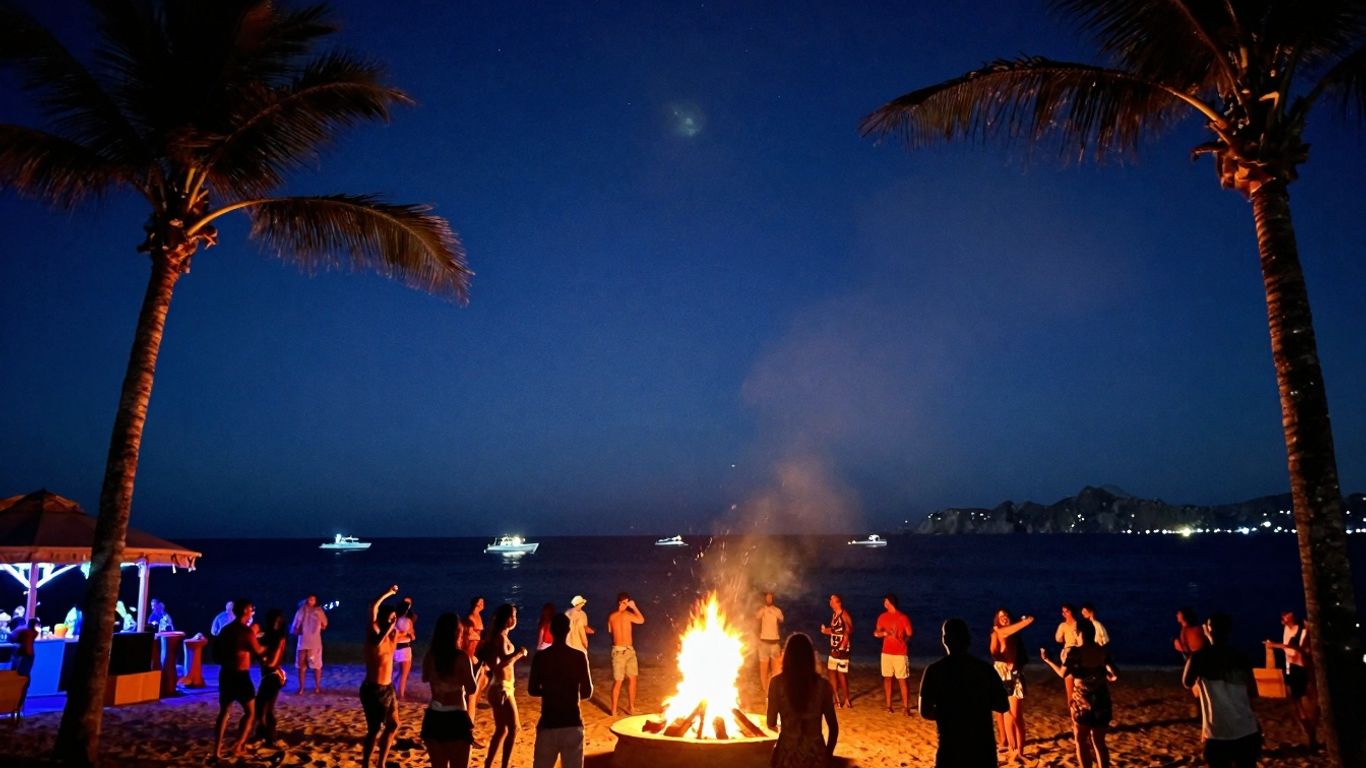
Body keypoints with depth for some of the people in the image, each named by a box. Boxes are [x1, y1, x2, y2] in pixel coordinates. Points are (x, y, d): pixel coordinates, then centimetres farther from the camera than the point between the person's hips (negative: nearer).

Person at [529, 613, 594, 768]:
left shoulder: (540, 656, -5)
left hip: (548, 724, 0)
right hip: (572, 725, 0)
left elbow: (532, 690, 3)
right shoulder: (579, 656, -6)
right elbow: (587, 693, -2)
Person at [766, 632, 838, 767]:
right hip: (815, 753, 1)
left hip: (788, 753, -1)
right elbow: (833, 727, -1)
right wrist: (828, 754, 14)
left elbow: (771, 724, -3)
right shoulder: (823, 684, -6)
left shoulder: (777, 682, -10)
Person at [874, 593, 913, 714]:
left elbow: (909, 635, -3)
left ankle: (905, 707, 0)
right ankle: (888, 705, 17)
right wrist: (886, 633, -12)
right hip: (886, 652, 4)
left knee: (902, 680, -4)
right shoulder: (882, 617, 5)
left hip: (900, 653, -4)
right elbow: (876, 633, 4)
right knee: (887, 678, 8)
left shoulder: (903, 617, -8)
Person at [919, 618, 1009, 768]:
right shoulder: (985, 668, 0)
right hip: (983, 744, 3)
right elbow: (1003, 706, 5)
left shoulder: (934, 671, -8)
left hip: (951, 746, -3)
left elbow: (925, 712, -7)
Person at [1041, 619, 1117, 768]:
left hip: (1082, 701, -5)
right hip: (1101, 701, 5)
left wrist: (1047, 660, -8)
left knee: (1081, 741, 12)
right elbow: (1114, 676, 1)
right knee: (1099, 742, 16)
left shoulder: (1076, 652, -13)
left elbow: (1063, 673, -20)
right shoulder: (1103, 651, 2)